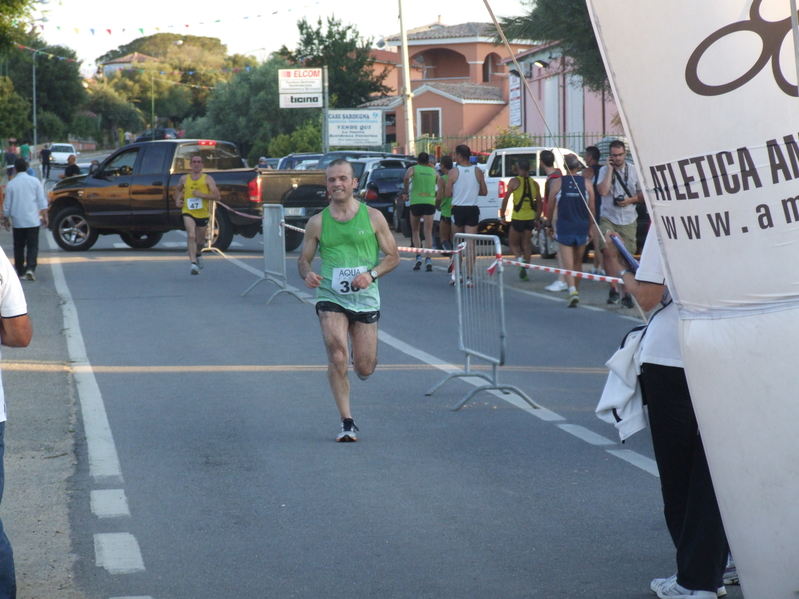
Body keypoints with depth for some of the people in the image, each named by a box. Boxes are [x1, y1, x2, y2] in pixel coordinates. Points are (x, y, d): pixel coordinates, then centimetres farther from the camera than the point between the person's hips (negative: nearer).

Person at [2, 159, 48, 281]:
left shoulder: (11, 184, -3)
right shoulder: (35, 181, -2)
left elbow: (7, 204, 2)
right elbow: (42, 201, -2)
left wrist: (6, 219, 14)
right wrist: (45, 216, 5)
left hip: (17, 221, 0)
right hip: (33, 220, 0)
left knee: (19, 246, 11)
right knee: (32, 246, 0)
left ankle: (20, 271, 13)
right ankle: (30, 268, -18)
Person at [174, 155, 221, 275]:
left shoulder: (208, 179, -2)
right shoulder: (184, 179, 5)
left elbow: (217, 197, -8)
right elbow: (178, 189, 27)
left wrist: (202, 195, -19)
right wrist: (177, 199, 7)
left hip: (203, 214, 1)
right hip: (188, 212, -1)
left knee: (200, 240, 17)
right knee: (191, 236, -24)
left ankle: (198, 254, 52)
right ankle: (193, 263, -29)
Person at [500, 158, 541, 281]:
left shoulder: (514, 181, -5)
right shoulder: (534, 183, 6)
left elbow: (505, 200, -7)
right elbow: (539, 203, 10)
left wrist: (502, 216, 2)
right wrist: (537, 219, 19)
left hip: (518, 218, -4)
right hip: (530, 218, 4)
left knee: (513, 243, 10)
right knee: (526, 244, 14)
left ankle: (520, 259, -18)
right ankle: (524, 271, 11)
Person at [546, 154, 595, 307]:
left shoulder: (557, 183, -4)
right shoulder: (587, 183, 0)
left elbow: (550, 208, 1)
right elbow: (591, 209, 3)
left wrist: (550, 226, 14)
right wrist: (590, 228, 14)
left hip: (564, 228, -2)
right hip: (582, 228, 2)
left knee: (568, 263, -6)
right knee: (578, 261, 17)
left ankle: (572, 290, -26)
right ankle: (575, 290, 27)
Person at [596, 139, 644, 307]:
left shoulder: (633, 170, 6)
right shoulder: (604, 170, 1)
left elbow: (642, 194, 13)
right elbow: (603, 191, -16)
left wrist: (631, 200, -8)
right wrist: (610, 169, -12)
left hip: (628, 220, 2)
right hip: (608, 218, -1)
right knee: (607, 250, -21)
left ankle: (626, 294, 12)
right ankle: (613, 287, -11)